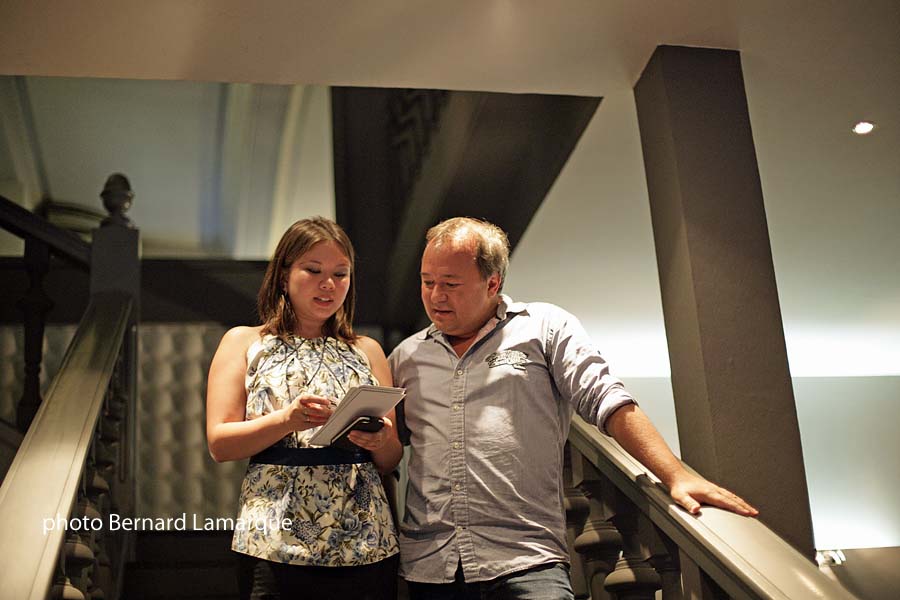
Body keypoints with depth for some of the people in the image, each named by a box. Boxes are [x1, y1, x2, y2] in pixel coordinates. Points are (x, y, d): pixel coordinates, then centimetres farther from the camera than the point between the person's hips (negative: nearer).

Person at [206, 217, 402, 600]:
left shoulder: (367, 351, 12)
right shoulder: (245, 342, 6)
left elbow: (390, 463, 11)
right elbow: (219, 443, -3)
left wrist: (381, 441, -12)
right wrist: (287, 420, -19)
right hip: (275, 544, -2)